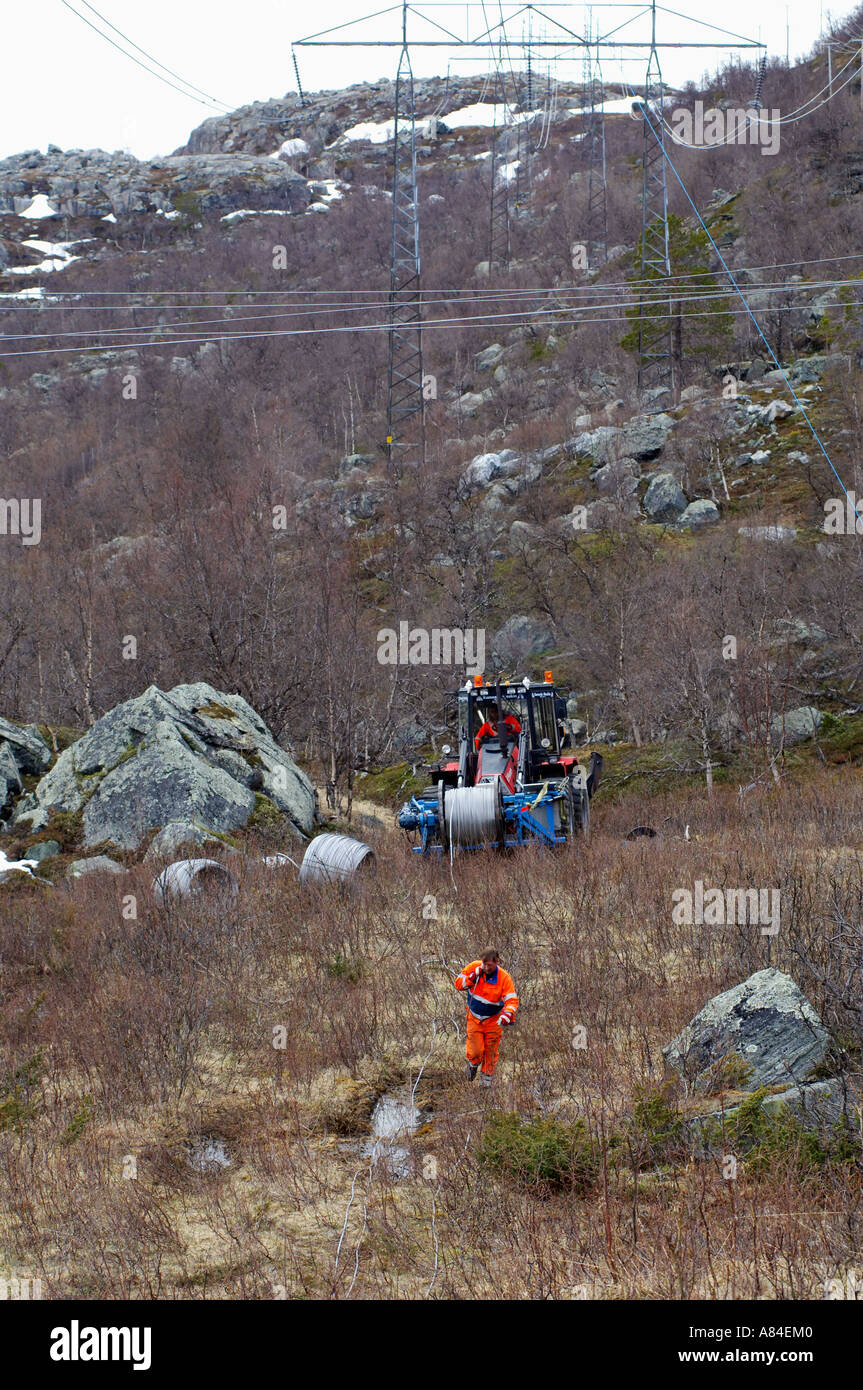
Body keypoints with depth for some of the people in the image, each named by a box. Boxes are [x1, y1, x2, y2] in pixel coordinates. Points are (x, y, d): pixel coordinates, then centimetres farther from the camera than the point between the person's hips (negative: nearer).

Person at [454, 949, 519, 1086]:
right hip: (474, 1018, 1)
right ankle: (473, 1064, 32)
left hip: (493, 1020, -1)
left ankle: (486, 1078, 30)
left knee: (491, 1052, 7)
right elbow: (458, 982, -6)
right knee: (475, 1051, -3)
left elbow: (512, 1000, -24)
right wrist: (471, 978, -25)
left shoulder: (504, 978, -20)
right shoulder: (474, 968, -14)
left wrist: (507, 1015, -43)